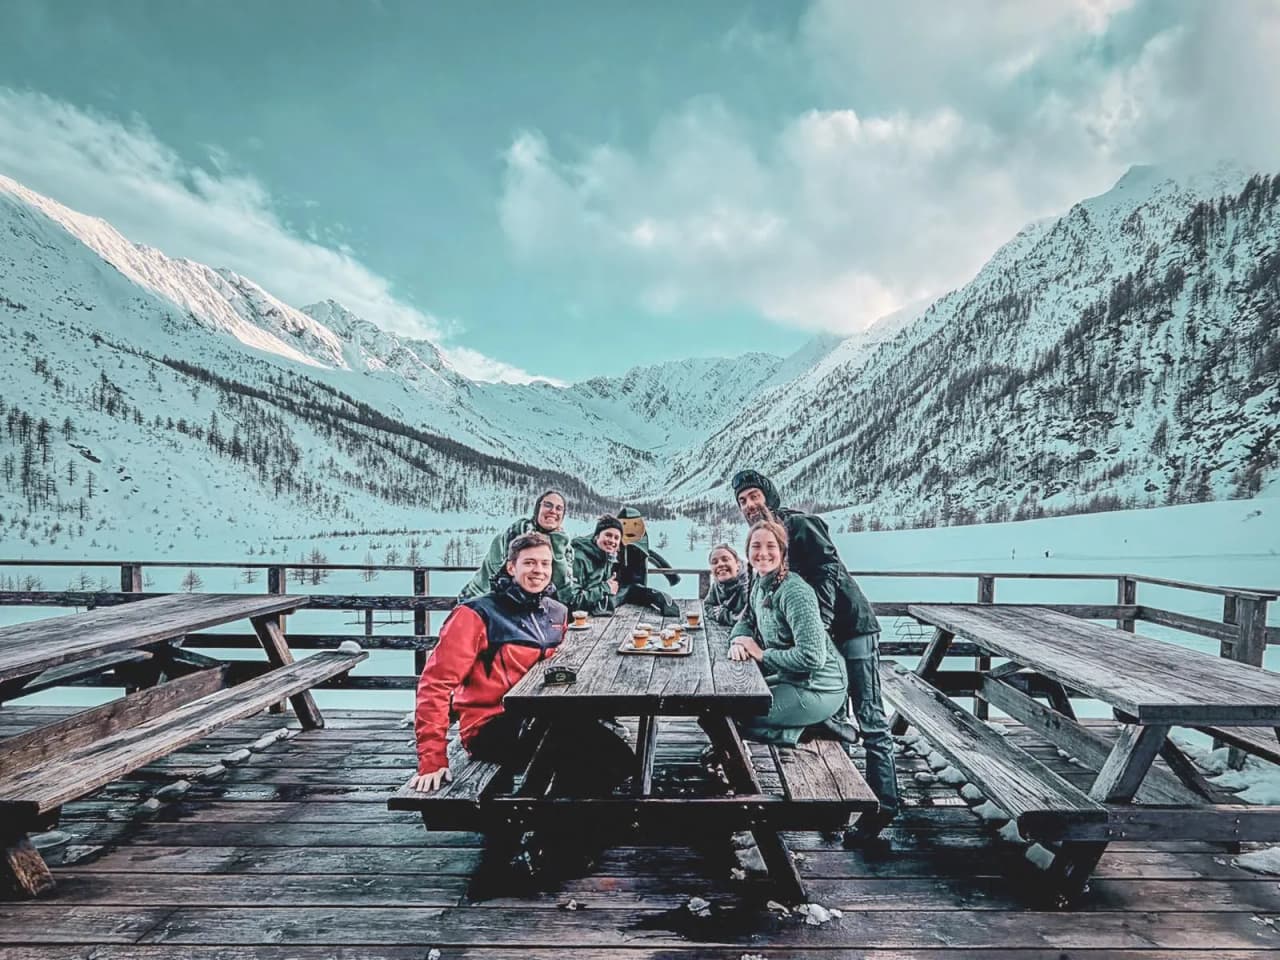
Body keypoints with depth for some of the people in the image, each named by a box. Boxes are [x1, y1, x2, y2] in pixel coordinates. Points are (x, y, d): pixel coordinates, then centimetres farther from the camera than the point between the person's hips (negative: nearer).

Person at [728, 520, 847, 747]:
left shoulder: (795, 592, -23)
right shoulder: (760, 584, 5)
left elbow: (812, 657, -28)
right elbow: (746, 621, 18)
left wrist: (762, 655, -18)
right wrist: (738, 641, -6)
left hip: (818, 691, -9)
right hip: (790, 678, 9)